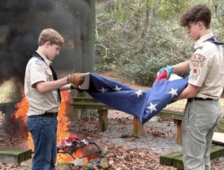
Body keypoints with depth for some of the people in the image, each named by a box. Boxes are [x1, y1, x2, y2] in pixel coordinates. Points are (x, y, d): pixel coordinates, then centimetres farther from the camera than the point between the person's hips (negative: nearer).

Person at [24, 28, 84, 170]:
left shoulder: (44, 63, 15)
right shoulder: (36, 62, -15)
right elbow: (41, 87, -30)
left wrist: (72, 86, 14)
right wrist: (68, 79, -26)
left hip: (49, 118, 10)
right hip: (42, 119, -10)